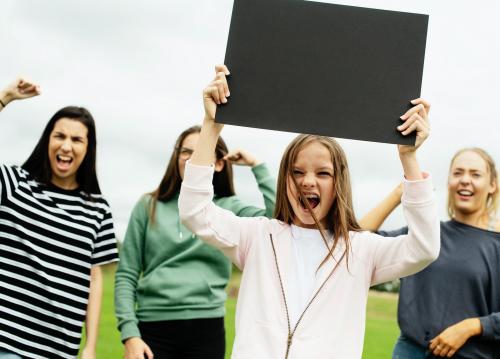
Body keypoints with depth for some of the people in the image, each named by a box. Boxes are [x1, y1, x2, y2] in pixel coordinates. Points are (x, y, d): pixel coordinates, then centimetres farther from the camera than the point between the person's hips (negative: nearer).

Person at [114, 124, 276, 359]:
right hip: (153, 328, 0)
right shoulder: (149, 206, 6)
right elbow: (126, 275, 3)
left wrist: (256, 166, -4)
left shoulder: (229, 209, 8)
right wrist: (129, 333, -7)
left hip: (207, 330, 1)